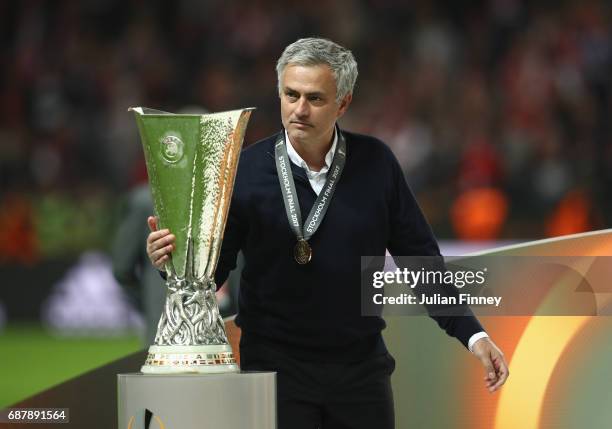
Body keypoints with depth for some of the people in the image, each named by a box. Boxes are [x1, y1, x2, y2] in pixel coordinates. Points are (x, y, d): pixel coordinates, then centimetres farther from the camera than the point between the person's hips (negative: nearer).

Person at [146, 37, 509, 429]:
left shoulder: (375, 164, -3)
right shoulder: (246, 172, -9)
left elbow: (420, 258, 3)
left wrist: (472, 334, -2)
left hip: (360, 366, 2)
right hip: (275, 365, -2)